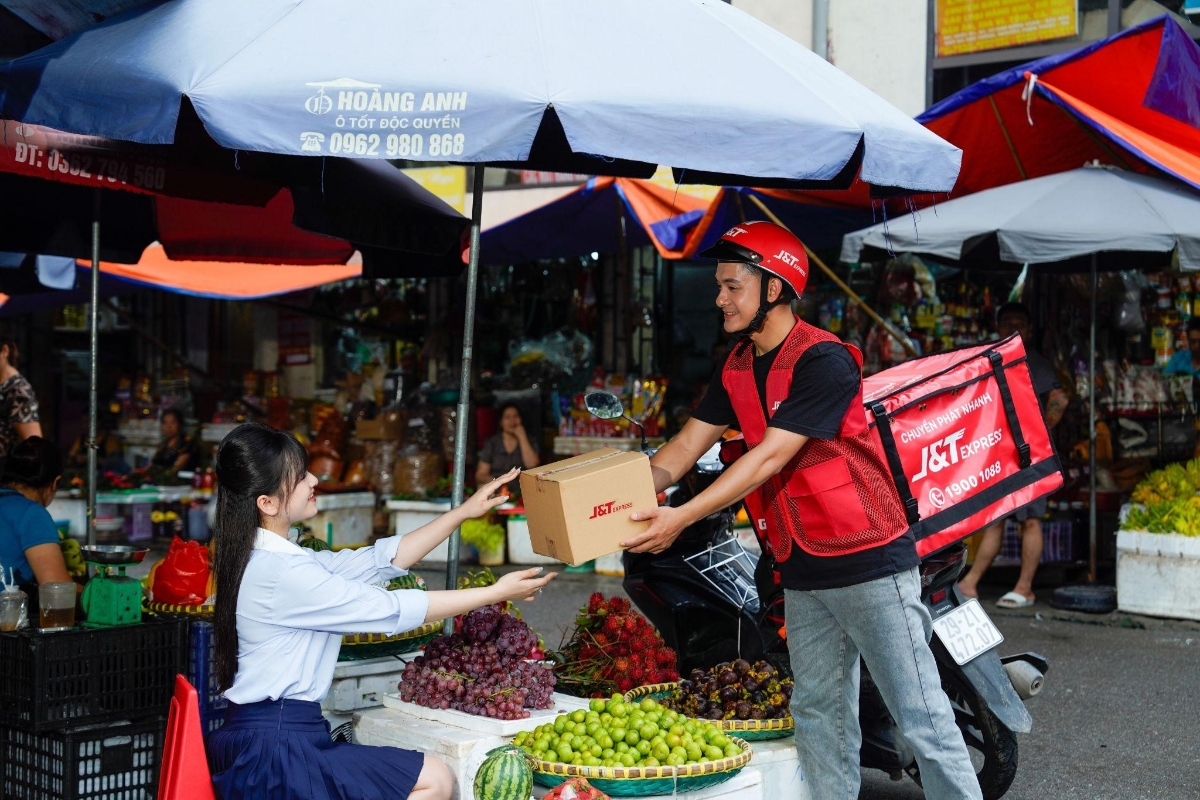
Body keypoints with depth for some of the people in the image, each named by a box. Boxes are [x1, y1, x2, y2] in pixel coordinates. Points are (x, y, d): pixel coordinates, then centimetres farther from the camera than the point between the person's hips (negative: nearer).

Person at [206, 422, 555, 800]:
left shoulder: (276, 559, 10)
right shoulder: (282, 574, -20)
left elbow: (380, 560, 12)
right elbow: (391, 609, -16)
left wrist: (464, 512, 10)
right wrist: (495, 593, -8)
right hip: (273, 749, -10)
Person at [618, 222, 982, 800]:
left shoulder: (823, 361, -17)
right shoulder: (738, 368, 10)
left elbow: (770, 458, -21)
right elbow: (685, 448, 10)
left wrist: (681, 518, -24)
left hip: (868, 559, -8)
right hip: (802, 570, 8)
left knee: (921, 717, -4)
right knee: (818, 714, 13)